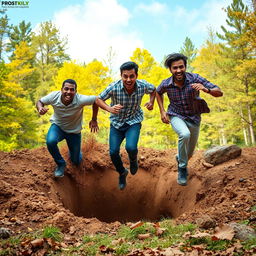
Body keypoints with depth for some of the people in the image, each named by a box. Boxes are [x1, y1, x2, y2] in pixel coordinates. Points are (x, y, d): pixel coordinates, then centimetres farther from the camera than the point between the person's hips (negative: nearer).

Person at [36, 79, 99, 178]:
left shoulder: (80, 100, -33)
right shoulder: (54, 96, -25)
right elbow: (40, 101, -8)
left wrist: (94, 120, -12)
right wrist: (40, 108, -33)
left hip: (74, 131, 0)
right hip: (58, 126, 0)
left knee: (76, 161, 9)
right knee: (50, 141, -35)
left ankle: (73, 151, 48)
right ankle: (60, 164, -5)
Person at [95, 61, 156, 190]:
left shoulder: (143, 86, -16)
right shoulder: (114, 87, -23)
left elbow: (153, 89, 9)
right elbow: (98, 100, -11)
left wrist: (151, 102, -8)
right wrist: (110, 109, -29)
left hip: (134, 121, 0)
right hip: (116, 122, 1)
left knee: (131, 147, -25)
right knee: (113, 152, -8)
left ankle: (133, 159, 16)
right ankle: (122, 173, 25)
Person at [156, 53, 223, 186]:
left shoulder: (195, 79, -22)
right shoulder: (166, 84, -17)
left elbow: (219, 92, -22)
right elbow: (158, 92, 9)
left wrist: (206, 89, -42)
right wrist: (162, 111, 0)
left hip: (193, 118, 2)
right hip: (176, 116, -1)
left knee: (189, 153, 14)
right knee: (185, 134, -35)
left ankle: (179, 158, 52)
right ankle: (182, 168, -13)